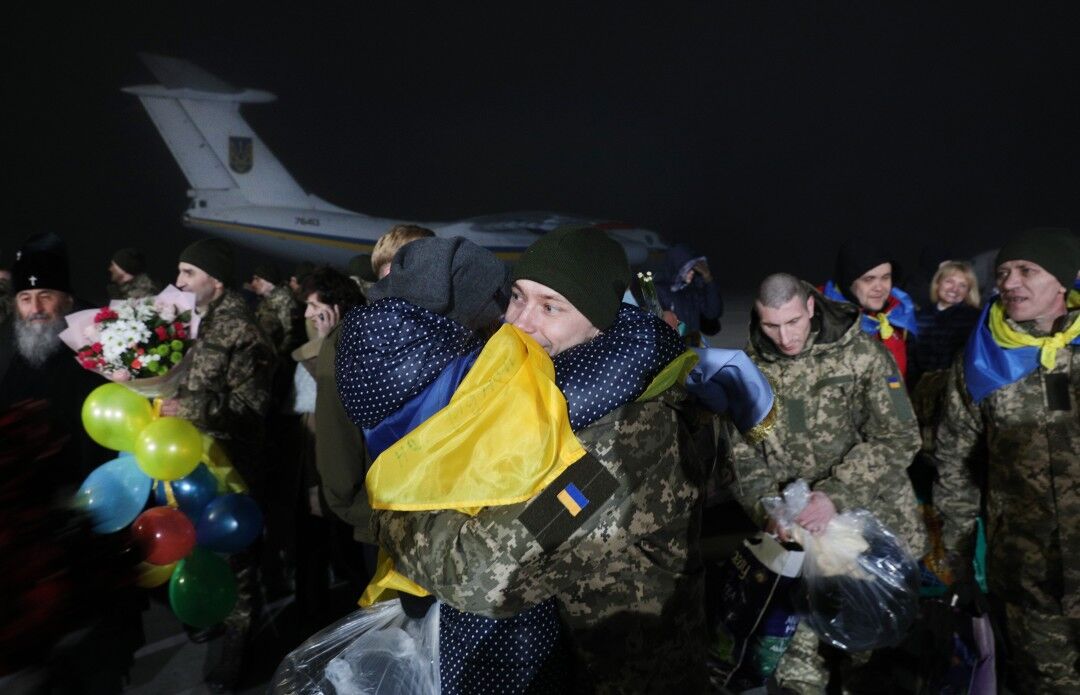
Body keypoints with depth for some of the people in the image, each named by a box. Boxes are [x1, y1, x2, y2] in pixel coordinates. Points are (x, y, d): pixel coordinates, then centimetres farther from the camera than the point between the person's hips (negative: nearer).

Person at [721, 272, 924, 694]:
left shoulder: (860, 353, -9)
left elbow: (898, 438, -11)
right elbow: (741, 453, 1)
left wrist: (836, 496, -22)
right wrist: (769, 508, -16)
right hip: (801, 529, 1)